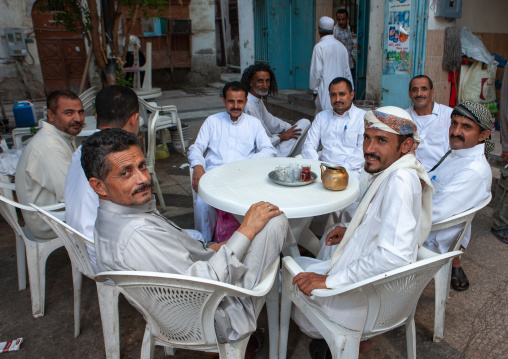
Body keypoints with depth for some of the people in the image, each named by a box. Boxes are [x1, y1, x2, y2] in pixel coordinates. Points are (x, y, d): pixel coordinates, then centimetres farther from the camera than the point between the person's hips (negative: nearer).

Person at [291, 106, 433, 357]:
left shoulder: (401, 180, -27)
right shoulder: (393, 171, 2)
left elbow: (395, 255, -36)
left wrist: (330, 280, -28)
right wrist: (352, 231, 5)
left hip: (366, 299, -9)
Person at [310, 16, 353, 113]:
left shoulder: (319, 47, -9)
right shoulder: (342, 46, 9)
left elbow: (316, 72, -10)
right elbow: (347, 71, 14)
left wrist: (315, 90, -1)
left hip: (325, 90, -6)